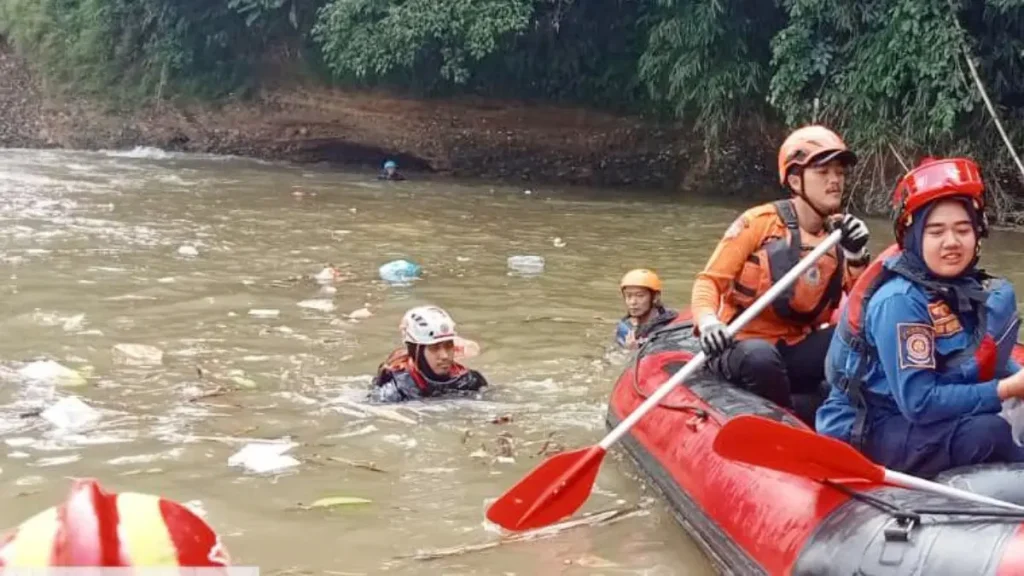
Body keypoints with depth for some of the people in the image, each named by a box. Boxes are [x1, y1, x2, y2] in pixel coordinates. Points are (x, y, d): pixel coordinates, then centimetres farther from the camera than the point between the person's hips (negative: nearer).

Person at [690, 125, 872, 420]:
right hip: (741, 348, -5)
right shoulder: (759, 222, -9)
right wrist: (708, 322, -29)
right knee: (760, 356, -38)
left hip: (796, 353, 5)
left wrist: (857, 257, -13)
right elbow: (710, 281, -9)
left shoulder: (841, 235, 6)